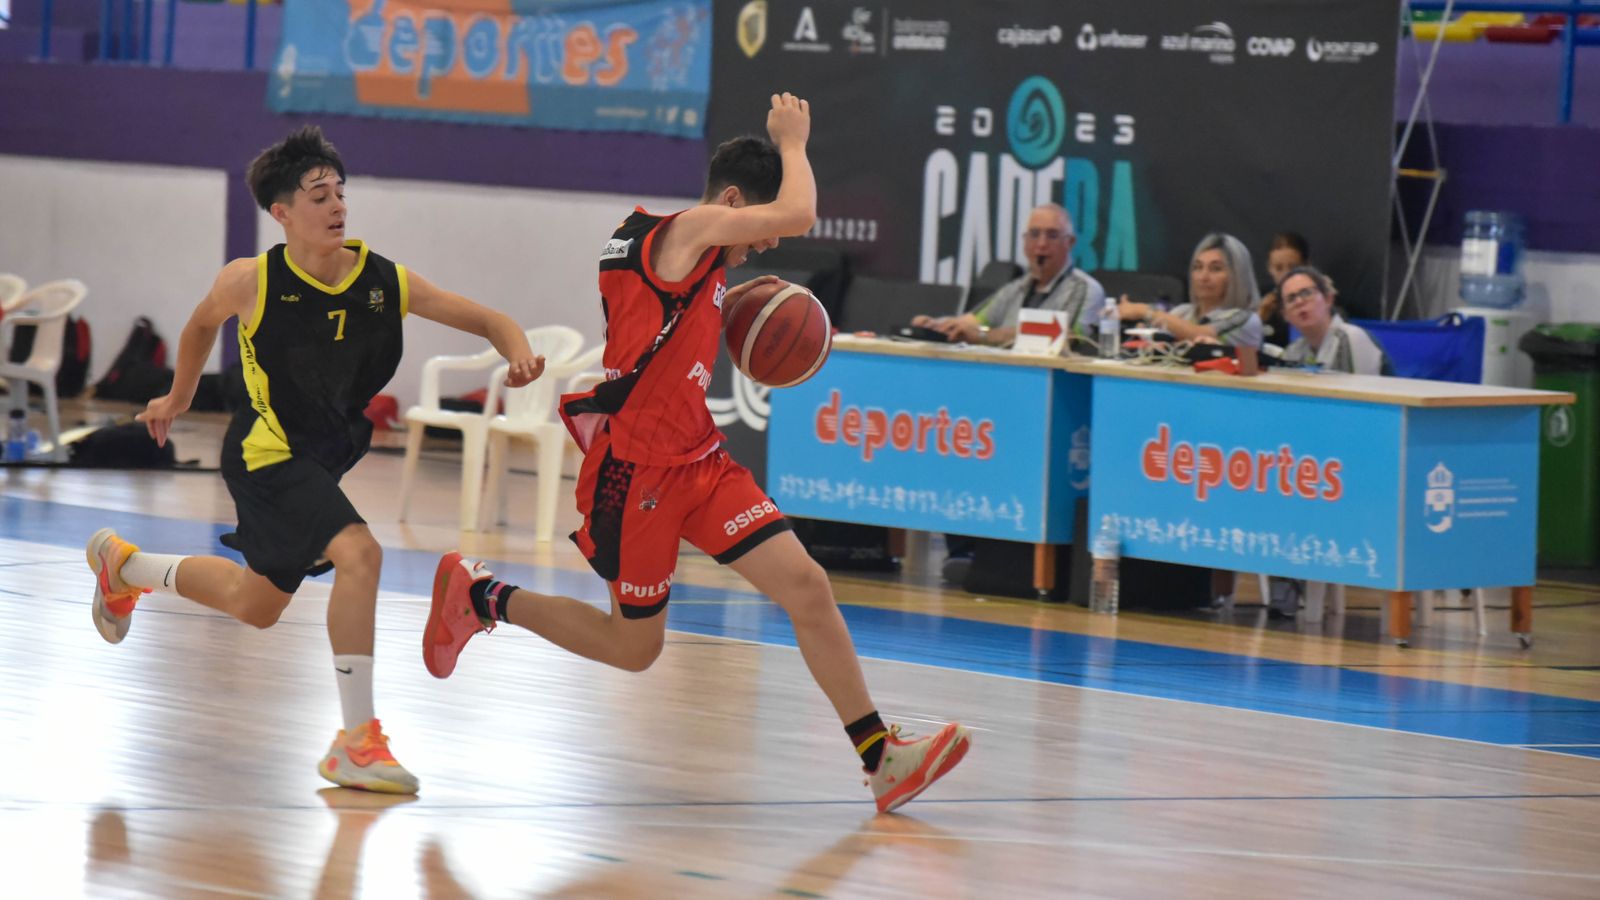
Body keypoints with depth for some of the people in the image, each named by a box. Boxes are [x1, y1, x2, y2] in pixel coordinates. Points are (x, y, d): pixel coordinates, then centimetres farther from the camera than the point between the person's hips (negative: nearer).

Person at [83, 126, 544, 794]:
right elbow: (201, 325, 7)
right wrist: (177, 400, 20)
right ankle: (357, 740, -23)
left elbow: (487, 320, -8)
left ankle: (123, 567, 48)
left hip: (324, 458, 6)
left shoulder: (386, 283, -10)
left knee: (258, 605, 21)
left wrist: (518, 352, -30)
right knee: (358, 553, -28)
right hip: (266, 451, -6)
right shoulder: (251, 282, -15)